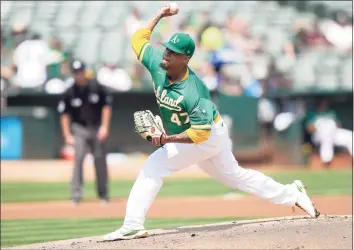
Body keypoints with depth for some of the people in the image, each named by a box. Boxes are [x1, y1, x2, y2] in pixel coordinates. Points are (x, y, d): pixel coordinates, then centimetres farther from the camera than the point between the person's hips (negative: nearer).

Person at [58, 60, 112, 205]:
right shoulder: (69, 92, -6)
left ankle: (103, 194, 17)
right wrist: (67, 135, -5)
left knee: (100, 160, 4)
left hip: (97, 129, 1)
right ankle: (76, 194, -16)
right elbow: (64, 114, 0)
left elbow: (106, 105, 1)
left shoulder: (96, 87, -5)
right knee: (79, 158, -15)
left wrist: (104, 126, -6)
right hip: (80, 129, -1)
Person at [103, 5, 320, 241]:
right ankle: (291, 194, 32)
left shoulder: (194, 92, -34)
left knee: (154, 166, -17)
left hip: (209, 135, -9)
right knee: (234, 175, 22)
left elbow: (200, 133, -33)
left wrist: (167, 139, -39)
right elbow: (139, 38, 1)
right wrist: (159, 16, -3)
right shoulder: (158, 64, -15)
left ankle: (133, 226, -18)